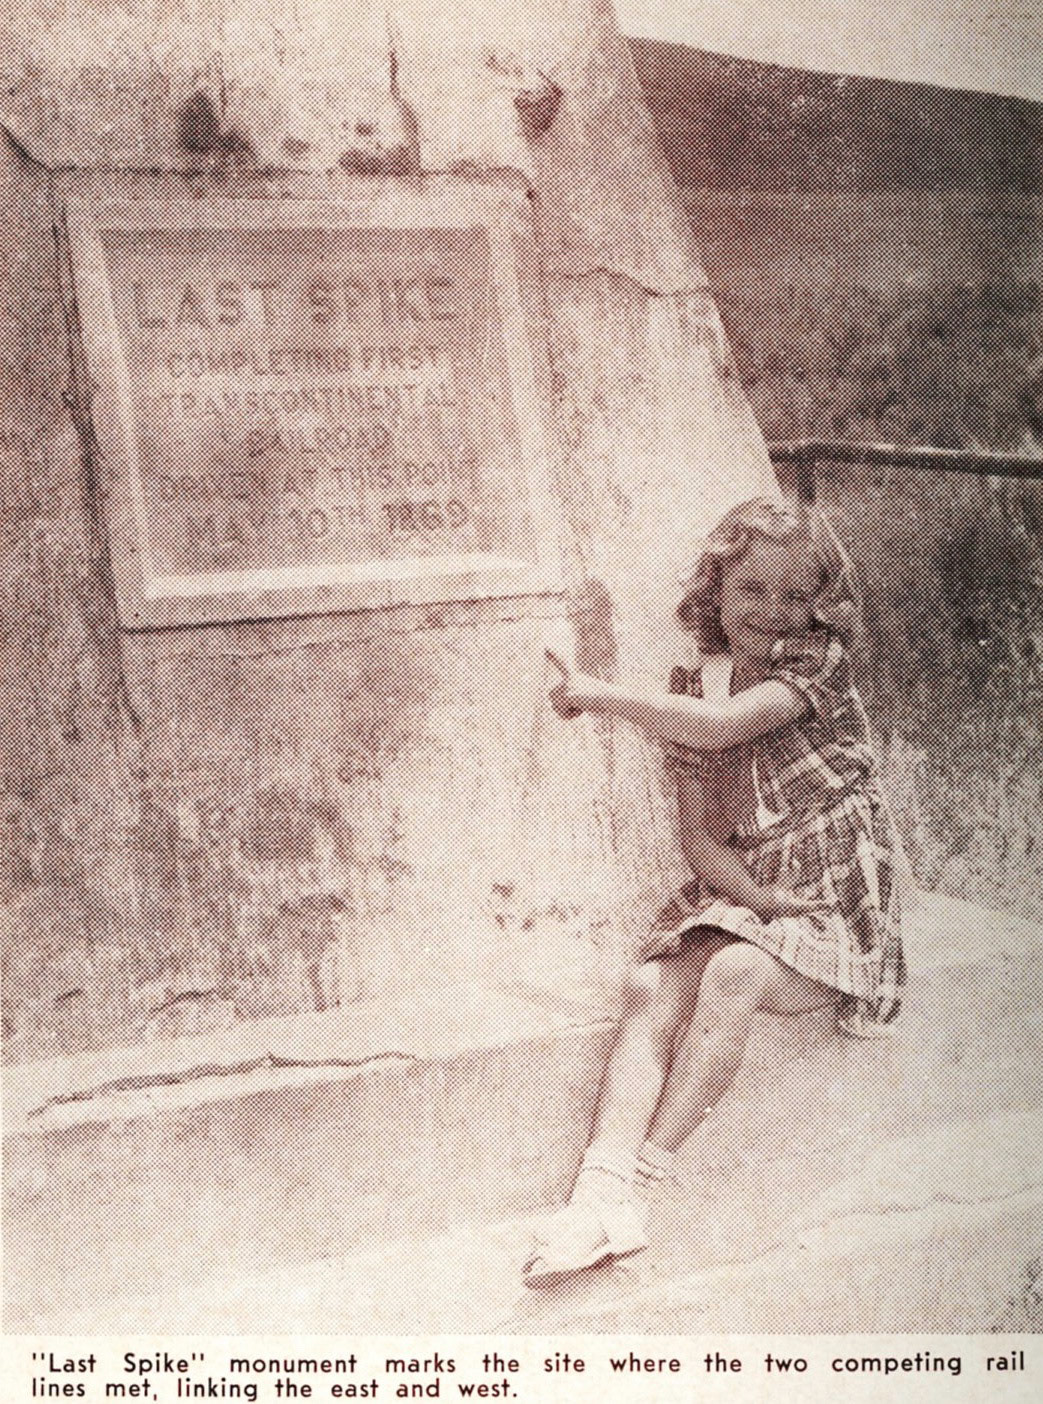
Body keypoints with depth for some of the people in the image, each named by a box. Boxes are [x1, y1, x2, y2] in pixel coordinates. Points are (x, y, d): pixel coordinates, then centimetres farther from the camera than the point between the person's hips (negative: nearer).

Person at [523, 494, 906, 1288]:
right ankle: (602, 1193, -35)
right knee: (652, 987, -23)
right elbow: (700, 837, 3)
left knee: (735, 974, -33)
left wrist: (598, 695, -15)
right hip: (739, 899, 5)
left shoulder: (820, 666, -5)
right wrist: (760, 896, -16)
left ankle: (644, 1181, -30)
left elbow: (725, 724, -23)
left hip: (833, 910, -4)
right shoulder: (696, 689, 9)